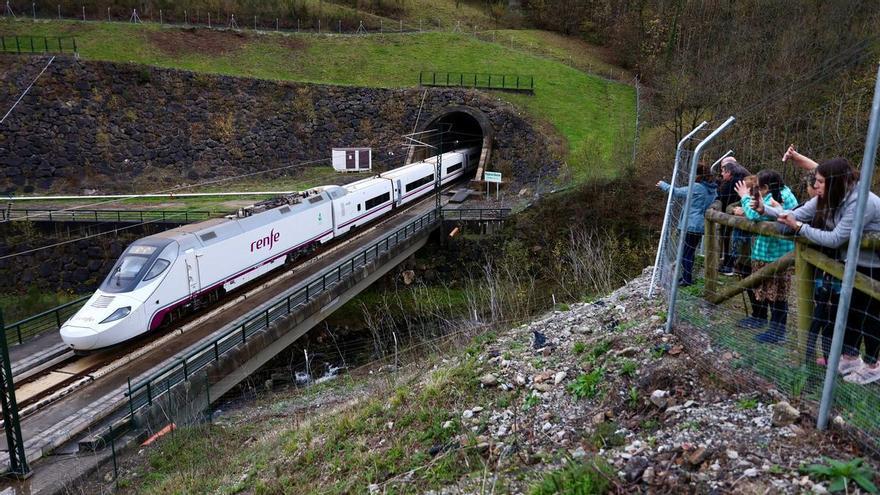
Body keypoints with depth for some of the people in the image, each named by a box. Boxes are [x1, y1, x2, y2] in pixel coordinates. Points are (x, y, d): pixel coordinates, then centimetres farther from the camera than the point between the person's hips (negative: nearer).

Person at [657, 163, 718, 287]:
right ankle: (687, 277, 25)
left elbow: (677, 192, -5)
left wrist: (663, 185, 11)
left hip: (692, 226, -9)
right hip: (700, 226, 9)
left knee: (686, 254, -1)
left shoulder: (696, 187, -15)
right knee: (689, 253, 17)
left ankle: (687, 280, 3)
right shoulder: (713, 189, 9)